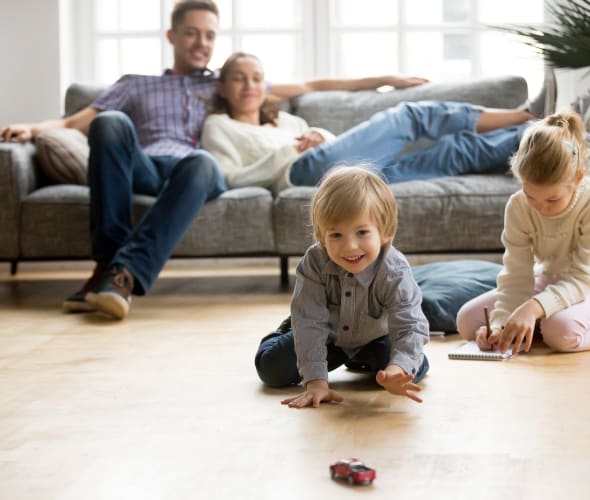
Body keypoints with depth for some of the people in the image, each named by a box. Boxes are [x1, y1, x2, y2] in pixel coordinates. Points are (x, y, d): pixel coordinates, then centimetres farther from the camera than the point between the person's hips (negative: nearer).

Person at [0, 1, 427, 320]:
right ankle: (108, 259, -39)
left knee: (202, 163, -39)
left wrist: (381, 80, 27)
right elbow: (80, 120, 20)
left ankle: (125, 274, -52)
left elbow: (308, 87, 32)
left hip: (193, 171, 0)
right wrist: (35, 127, -2)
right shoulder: (136, 85, 32)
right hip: (143, 168, 0)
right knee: (111, 123, -33)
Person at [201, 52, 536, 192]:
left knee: (454, 152, -10)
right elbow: (233, 179, 2)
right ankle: (526, 127, -9)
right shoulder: (219, 126, 19)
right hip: (307, 170, -7)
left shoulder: (285, 120, 38)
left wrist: (324, 138, 4)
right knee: (411, 116, -9)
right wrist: (289, 151, -3)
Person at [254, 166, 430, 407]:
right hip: (327, 335, 0)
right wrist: (315, 381, -42)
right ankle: (287, 333, 27)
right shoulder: (314, 263, -34)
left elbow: (410, 326, -42)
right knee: (272, 369, -10)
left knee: (415, 369, -16)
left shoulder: (395, 272, -36)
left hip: (373, 338, 0)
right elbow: (310, 322, -34)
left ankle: (361, 361, 17)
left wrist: (398, 370, -63)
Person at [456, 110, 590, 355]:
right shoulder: (518, 207, -15)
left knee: (563, 331, -38)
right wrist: (500, 324, -33)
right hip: (547, 282, 4)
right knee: (467, 320, -9)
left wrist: (534, 307, -45)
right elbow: (517, 275, -16)